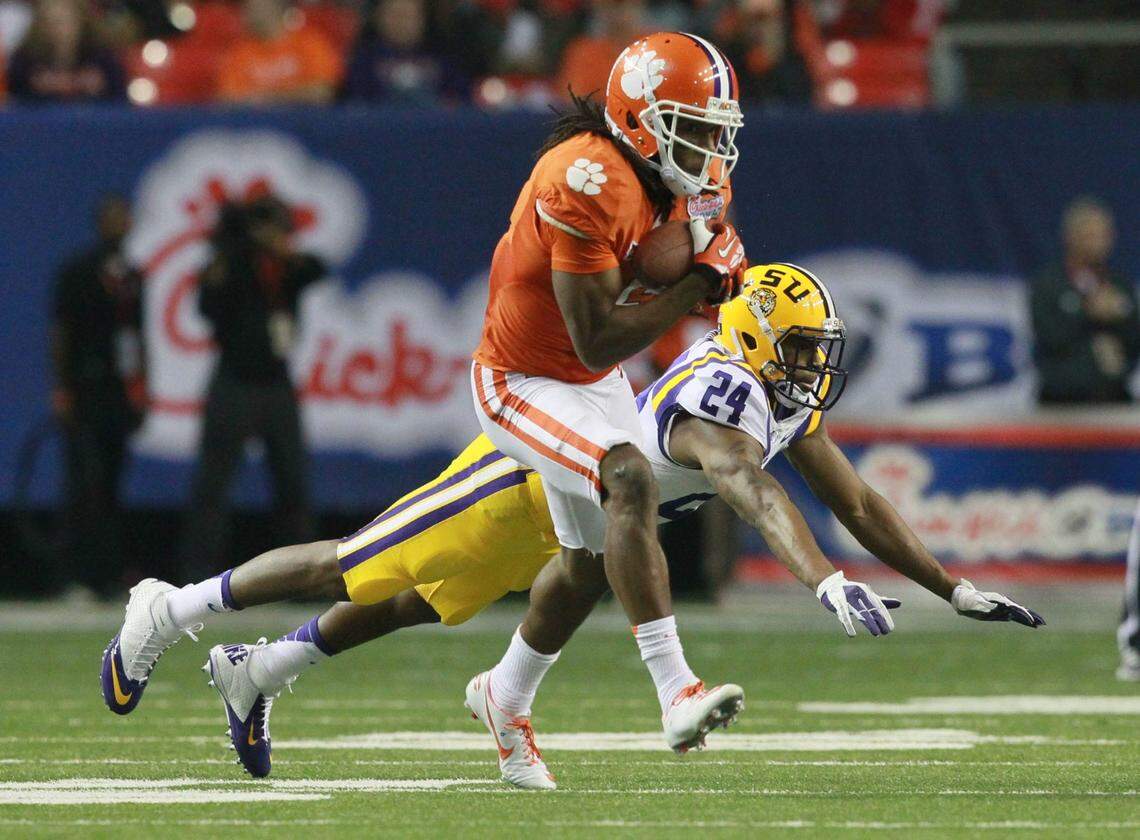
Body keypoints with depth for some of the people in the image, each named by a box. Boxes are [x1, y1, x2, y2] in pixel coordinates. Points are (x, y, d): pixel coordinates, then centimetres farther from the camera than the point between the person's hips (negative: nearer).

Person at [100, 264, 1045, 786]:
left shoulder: (787, 401, -3)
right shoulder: (721, 397, -33)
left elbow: (859, 504, 3)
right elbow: (758, 497, -50)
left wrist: (954, 587, 0)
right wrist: (830, 586, -62)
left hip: (560, 525, 9)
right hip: (523, 484, -9)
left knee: (412, 606, 20)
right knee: (354, 571, -1)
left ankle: (258, 671, 33)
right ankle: (172, 610, 13)